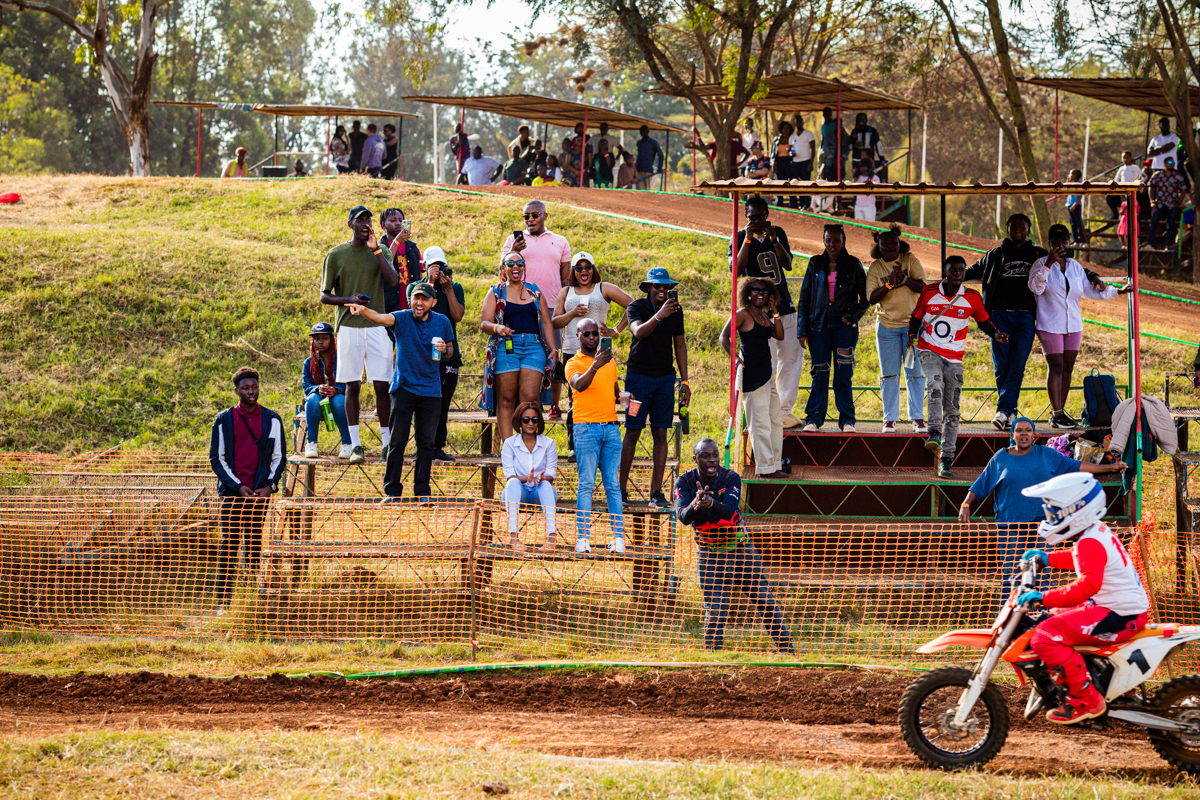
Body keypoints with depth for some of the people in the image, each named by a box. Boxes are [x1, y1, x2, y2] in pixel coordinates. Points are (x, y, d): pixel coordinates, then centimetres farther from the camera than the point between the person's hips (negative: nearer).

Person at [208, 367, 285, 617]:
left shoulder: (272, 420, 7)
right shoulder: (224, 420, 2)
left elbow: (279, 457, 10)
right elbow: (216, 458, 3)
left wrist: (270, 485, -5)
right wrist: (237, 486, -8)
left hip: (260, 493, 2)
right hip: (232, 492, -2)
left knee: (255, 545, 3)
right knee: (229, 545, -7)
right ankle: (223, 601, -8)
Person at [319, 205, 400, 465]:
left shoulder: (380, 253, 11)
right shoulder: (336, 255, 5)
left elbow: (393, 281, -7)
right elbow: (324, 296, 5)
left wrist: (376, 249, -9)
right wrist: (349, 300, -13)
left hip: (377, 325, 1)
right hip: (349, 326, -1)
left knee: (382, 385, -2)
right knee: (352, 386, -1)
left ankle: (387, 444, 5)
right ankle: (355, 445, 2)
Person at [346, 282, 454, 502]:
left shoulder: (442, 322, 4)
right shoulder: (402, 318, -5)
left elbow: (450, 350, 18)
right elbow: (382, 318, -26)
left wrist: (444, 349, -7)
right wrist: (364, 311, -47)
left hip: (430, 389, 2)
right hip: (404, 386, -2)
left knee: (426, 442, 5)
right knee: (398, 440, -2)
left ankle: (422, 491, 12)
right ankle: (392, 490, 5)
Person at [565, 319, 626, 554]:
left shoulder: (609, 360, 18)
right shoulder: (574, 363, 0)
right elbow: (579, 385, -21)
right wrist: (594, 367, -36)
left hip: (611, 427, 5)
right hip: (586, 427, -5)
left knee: (613, 485, 1)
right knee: (586, 484, -9)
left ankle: (618, 536, -2)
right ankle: (583, 538, -11)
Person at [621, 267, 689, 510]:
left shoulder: (676, 310, 7)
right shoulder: (637, 307, -7)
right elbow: (639, 332, -27)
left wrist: (685, 381, 12)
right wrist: (659, 315, -43)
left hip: (665, 377, 3)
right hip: (639, 375, -3)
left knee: (660, 433, 0)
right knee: (632, 433, -3)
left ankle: (656, 492, 2)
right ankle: (621, 489, 5)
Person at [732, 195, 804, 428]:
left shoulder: (778, 233, 10)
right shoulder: (740, 238, -1)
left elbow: (788, 265, 0)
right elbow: (738, 269, -15)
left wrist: (774, 241, -15)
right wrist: (748, 239, -22)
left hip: (784, 306, 5)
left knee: (791, 359, 6)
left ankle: (785, 410, 15)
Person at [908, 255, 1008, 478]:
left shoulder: (972, 298, -2)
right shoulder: (929, 292, -3)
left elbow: (983, 321, 12)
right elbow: (916, 317, 10)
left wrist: (996, 334, -7)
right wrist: (912, 334, -8)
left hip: (954, 357, 2)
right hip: (929, 350, -1)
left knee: (952, 411, -1)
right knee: (935, 383, -33)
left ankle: (946, 460, 4)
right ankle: (934, 433, -40)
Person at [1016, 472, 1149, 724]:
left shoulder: (1090, 543, -20)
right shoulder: (1099, 531, 12)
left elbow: (1087, 585, -33)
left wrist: (1044, 597, -32)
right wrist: (1048, 559, 31)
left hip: (1118, 618, -11)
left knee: (1044, 637, -19)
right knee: (1057, 615, 31)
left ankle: (1086, 701, -17)